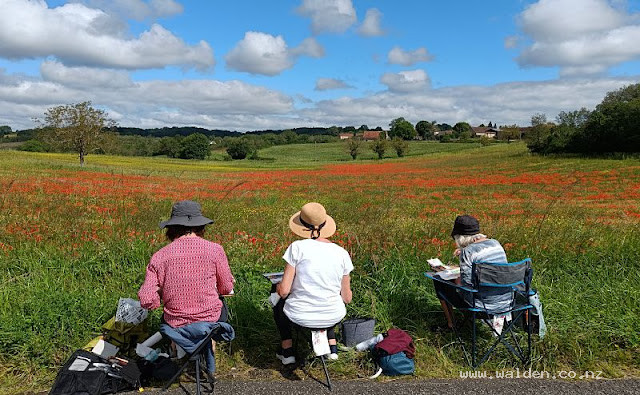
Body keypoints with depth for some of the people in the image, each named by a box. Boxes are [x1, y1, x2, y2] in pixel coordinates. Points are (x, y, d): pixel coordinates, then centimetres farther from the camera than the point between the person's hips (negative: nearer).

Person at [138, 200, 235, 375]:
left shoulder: (160, 256, -11)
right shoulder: (215, 249, -13)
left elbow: (147, 300, -12)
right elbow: (226, 289, -2)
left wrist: (165, 296, 9)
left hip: (175, 325, 2)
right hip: (210, 320, -2)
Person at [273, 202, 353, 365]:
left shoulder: (297, 247, -14)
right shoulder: (342, 253, -4)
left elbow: (284, 290, -12)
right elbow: (347, 298, 3)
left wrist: (279, 288, 11)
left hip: (299, 317, -2)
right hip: (333, 318, 3)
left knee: (279, 301, 32)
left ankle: (287, 351, 32)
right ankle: (332, 347, 30)